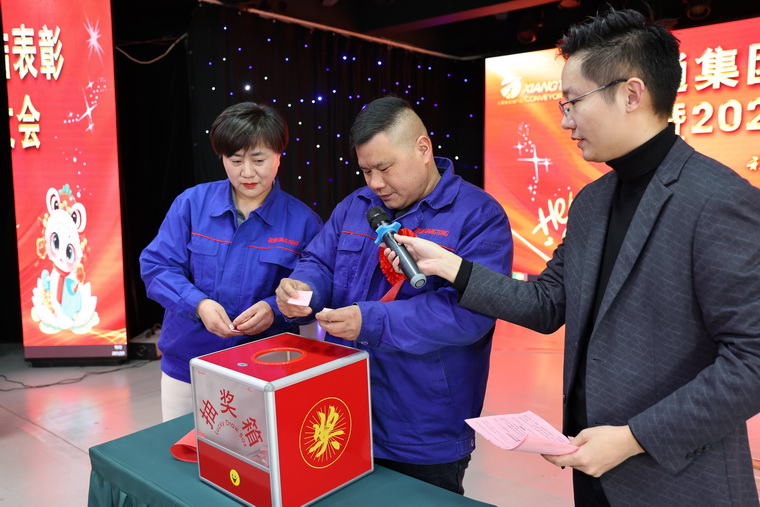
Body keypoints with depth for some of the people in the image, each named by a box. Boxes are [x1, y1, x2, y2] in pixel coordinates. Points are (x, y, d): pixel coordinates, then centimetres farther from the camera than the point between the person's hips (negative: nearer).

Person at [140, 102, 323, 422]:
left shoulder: (302, 221, -7)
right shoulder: (191, 203, -4)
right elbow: (156, 266, -5)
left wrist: (275, 309, -24)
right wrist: (198, 303, -21)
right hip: (186, 367, 2)